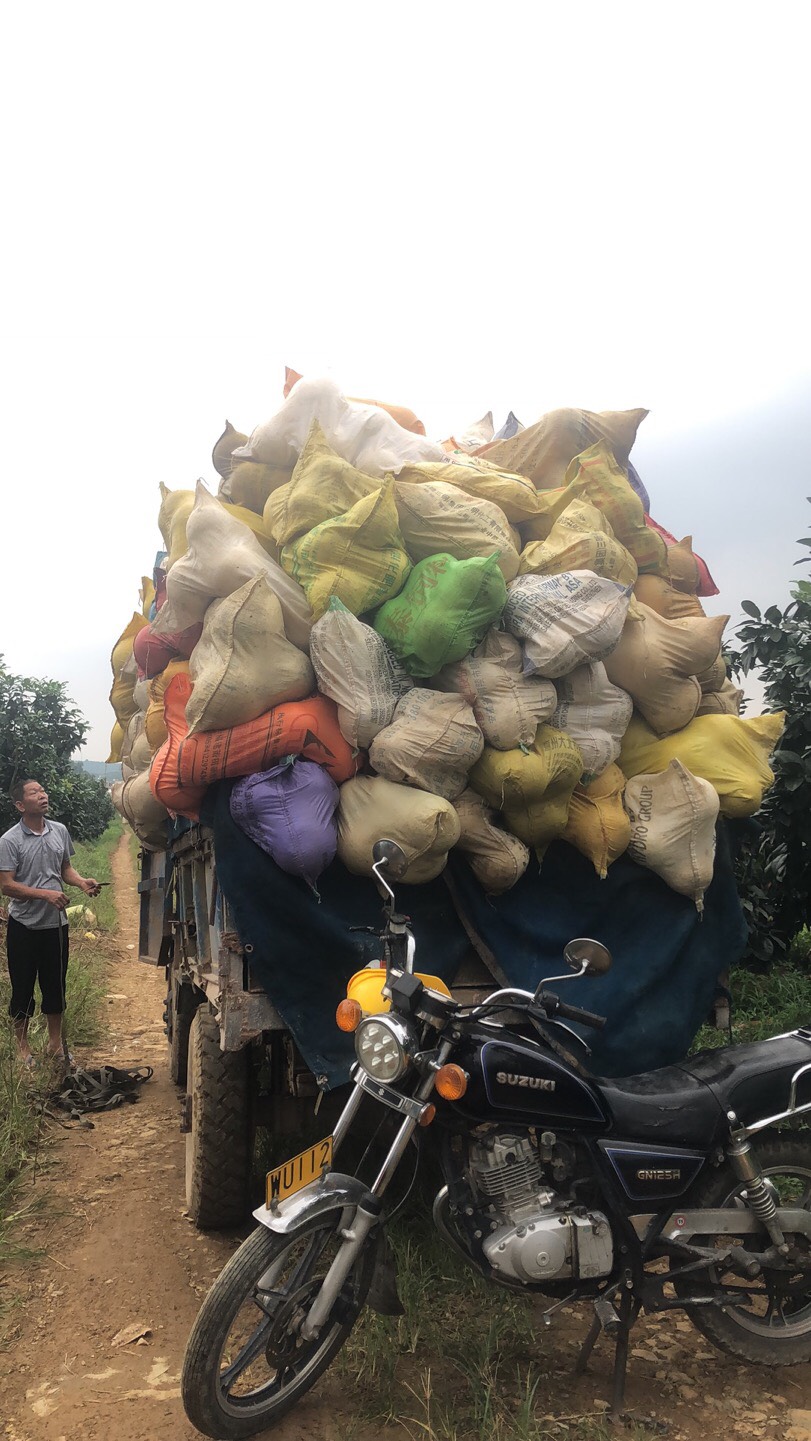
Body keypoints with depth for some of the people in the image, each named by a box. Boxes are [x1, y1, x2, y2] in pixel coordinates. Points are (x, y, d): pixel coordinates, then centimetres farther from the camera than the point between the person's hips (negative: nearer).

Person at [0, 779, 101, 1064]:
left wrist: (82, 882, -6)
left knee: (56, 985, 13)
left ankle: (55, 1043, 29)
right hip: (24, 926, -4)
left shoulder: (60, 831, 3)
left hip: (56, 923, 4)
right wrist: (46, 894, -24)